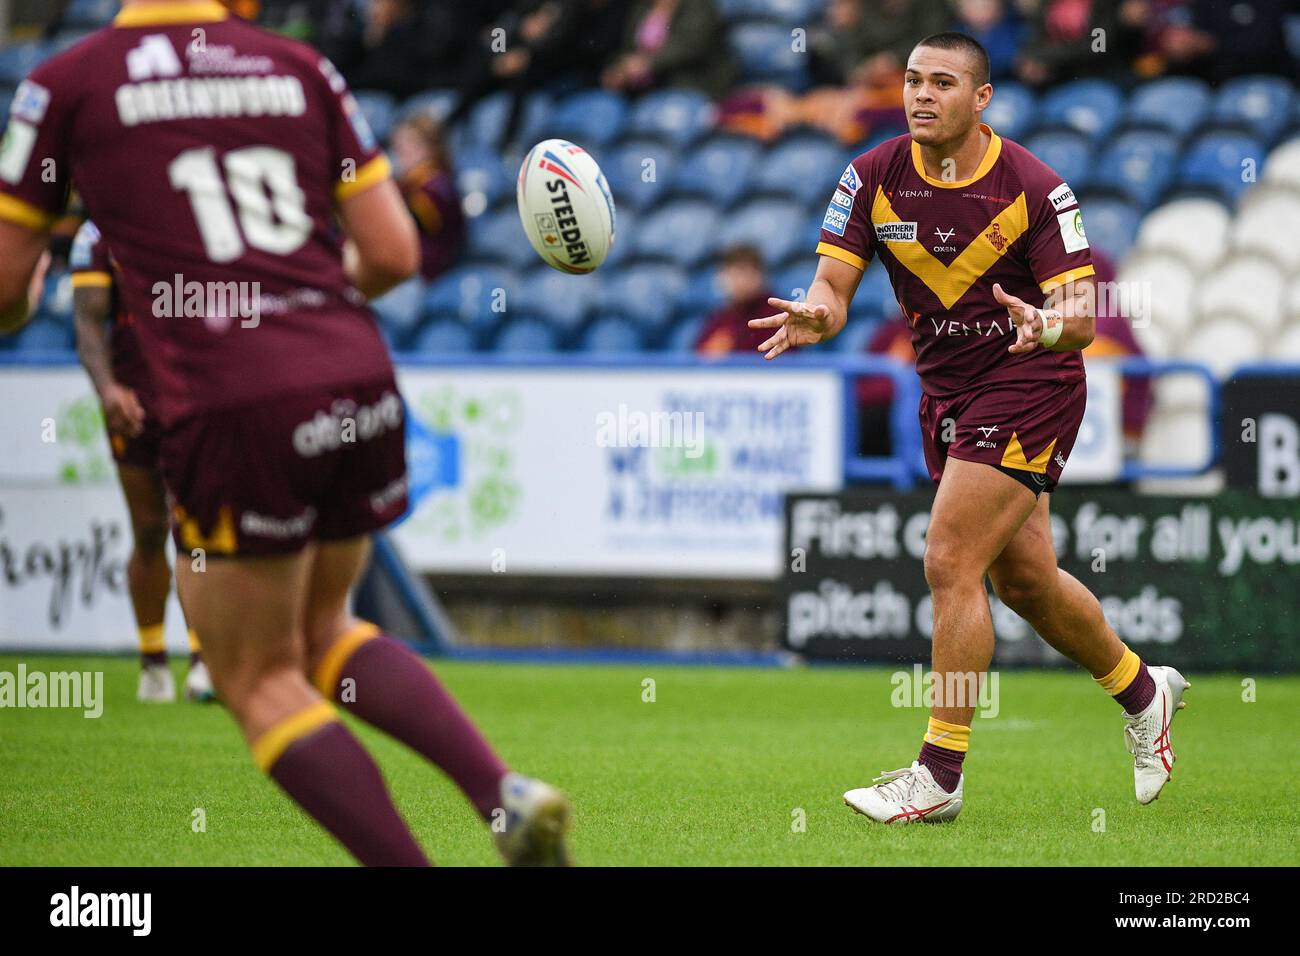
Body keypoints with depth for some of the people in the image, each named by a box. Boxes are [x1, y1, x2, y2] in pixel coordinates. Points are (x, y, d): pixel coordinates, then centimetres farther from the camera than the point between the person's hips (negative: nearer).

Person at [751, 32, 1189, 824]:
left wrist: (1050, 326, -42)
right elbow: (834, 285, -8)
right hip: (946, 392, 6)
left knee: (951, 562, -15)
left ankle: (941, 775, -8)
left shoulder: (1033, 188, -17)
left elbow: (1081, 313, -18)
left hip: (1030, 384, -6)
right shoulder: (875, 178, -5)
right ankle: (1143, 693, 42)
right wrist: (816, 315, -32)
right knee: (1023, 578, 16)